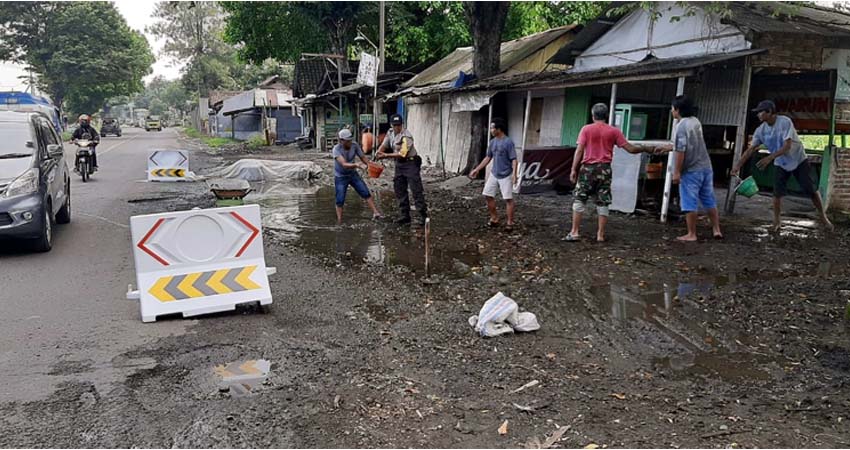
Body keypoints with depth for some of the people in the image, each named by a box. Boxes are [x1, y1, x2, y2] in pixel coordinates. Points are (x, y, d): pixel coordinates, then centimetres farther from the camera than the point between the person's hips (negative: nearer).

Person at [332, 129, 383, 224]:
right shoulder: (336, 149, -26)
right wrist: (356, 165, -56)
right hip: (340, 177, -3)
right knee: (340, 201, -1)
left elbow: (362, 157, -3)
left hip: (353, 174, 4)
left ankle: (376, 213, 2)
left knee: (366, 194, -3)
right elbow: (344, 164, -38)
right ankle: (339, 222, 10)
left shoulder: (354, 145, -15)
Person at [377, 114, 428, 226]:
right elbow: (384, 145, 7)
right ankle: (404, 216, 18)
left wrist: (386, 155, -22)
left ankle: (423, 216, -6)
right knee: (400, 191, 10)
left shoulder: (406, 136, -20)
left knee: (416, 190, -9)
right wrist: (379, 152, -15)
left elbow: (402, 154, -23)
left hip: (410, 163, -8)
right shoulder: (390, 132, 5)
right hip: (399, 164, 8)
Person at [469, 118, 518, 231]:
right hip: (494, 174, 7)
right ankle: (494, 218, 21)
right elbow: (488, 158, 15)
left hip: (506, 175, -7)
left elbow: (514, 159, -16)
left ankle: (510, 223, 7)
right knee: (488, 195, 6)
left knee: (508, 198, -3)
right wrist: (477, 169, 14)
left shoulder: (508, 142, -15)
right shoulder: (492, 142, 6)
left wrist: (514, 174, -26)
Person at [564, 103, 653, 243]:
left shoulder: (586, 129, -1)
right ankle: (600, 235, 9)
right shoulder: (614, 131, 4)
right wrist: (645, 149, 20)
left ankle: (575, 232, -1)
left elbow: (579, 150, -7)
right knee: (603, 203, 7)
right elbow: (630, 148, 4)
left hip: (588, 168, -2)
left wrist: (574, 169, -4)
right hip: (604, 169, 2)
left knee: (579, 200, 4)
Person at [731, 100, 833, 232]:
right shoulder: (761, 130, -11)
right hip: (781, 164, 4)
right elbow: (750, 149, -8)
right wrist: (738, 165, -14)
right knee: (777, 193, -6)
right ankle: (776, 222, 5)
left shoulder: (785, 122, -25)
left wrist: (770, 158, -39)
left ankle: (823, 217, 16)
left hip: (799, 161, -3)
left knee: (811, 190, 0)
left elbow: (787, 146, -29)